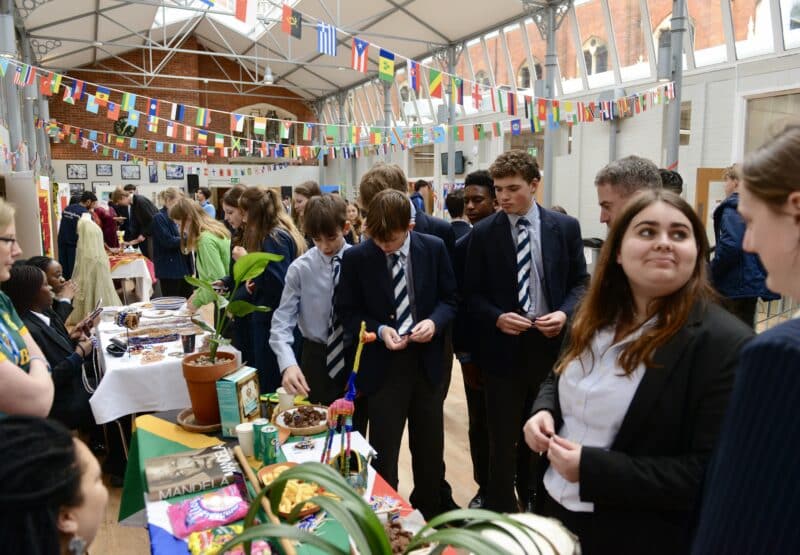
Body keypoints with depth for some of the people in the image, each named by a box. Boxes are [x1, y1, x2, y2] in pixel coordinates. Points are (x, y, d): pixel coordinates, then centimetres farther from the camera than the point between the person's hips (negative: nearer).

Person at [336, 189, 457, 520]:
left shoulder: (434, 249, -5)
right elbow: (347, 311, -2)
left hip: (427, 361, 3)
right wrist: (379, 330, -19)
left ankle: (428, 515, 45)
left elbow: (450, 298, 3)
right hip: (382, 366, -2)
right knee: (384, 452, 9)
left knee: (430, 448, 20)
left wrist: (435, 321, -17)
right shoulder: (356, 257, -10)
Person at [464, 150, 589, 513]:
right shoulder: (483, 234, -3)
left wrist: (565, 313, -14)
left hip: (551, 343, 2)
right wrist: (497, 318, -18)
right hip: (504, 345, -1)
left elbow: (580, 282, 5)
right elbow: (472, 293, 0)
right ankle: (501, 512, 28)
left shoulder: (565, 227, 0)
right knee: (503, 439, 9)